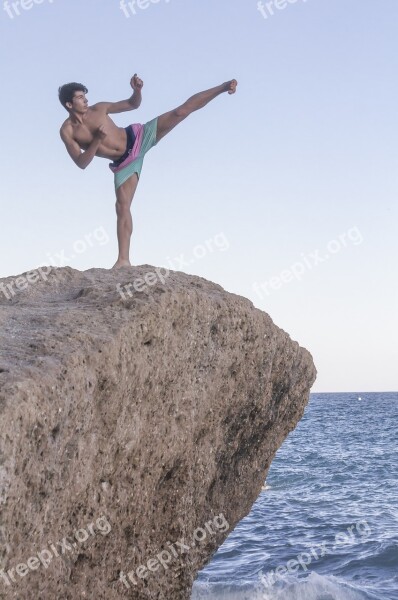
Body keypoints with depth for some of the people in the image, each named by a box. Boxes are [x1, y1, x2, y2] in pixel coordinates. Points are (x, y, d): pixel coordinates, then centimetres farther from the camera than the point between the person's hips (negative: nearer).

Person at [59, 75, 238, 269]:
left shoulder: (98, 109, -2)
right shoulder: (67, 131, -6)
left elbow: (133, 104, 7)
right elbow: (81, 163, -15)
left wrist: (137, 89, -15)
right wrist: (97, 140, -27)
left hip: (138, 137, 0)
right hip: (124, 163, 0)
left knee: (181, 111, -11)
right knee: (122, 206, -6)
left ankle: (223, 87, -6)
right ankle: (123, 260, -1)